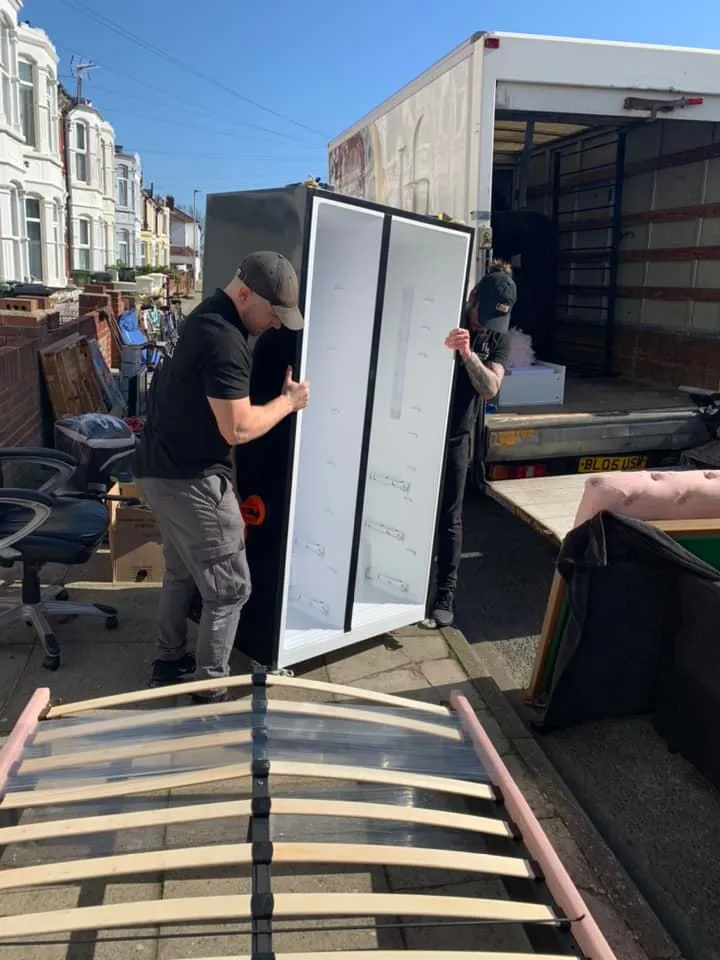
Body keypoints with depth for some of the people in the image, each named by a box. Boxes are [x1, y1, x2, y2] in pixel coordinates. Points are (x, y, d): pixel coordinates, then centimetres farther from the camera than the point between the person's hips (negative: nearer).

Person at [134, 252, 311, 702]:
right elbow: (238, 428, -25)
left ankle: (171, 663, 36)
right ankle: (209, 689, 14)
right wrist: (288, 402, -10)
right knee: (229, 587, 2)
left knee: (182, 573, 23)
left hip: (163, 470, 10)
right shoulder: (224, 340, -23)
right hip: (191, 480, -10)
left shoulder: (208, 317, 10)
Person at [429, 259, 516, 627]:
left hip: (456, 436, 1)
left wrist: (468, 353, -30)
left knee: (449, 517, 4)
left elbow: (490, 389, -14)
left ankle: (446, 595, 12)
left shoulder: (499, 338, -2)